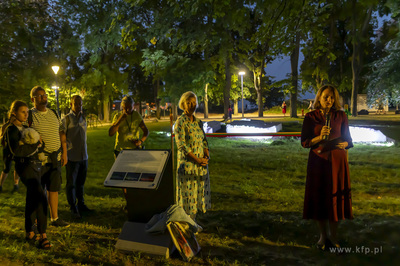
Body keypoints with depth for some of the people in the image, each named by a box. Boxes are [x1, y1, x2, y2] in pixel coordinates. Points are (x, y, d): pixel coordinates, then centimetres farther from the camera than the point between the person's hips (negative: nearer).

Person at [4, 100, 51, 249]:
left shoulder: (25, 128, 17)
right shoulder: (11, 130, -8)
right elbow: (16, 150, -22)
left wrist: (38, 142, 4)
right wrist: (35, 146, -13)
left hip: (35, 165, 9)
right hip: (25, 166, -9)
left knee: (32, 199, 14)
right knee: (41, 198, -18)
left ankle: (29, 233, 25)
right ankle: (43, 235, -13)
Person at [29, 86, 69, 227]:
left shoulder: (54, 114, 11)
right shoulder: (29, 116, -6)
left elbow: (62, 134, 14)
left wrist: (64, 153, 9)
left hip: (55, 158, 5)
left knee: (54, 189, 13)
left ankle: (55, 218, 24)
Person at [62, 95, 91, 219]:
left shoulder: (83, 118, 12)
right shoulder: (66, 119, -7)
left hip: (84, 156, 6)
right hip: (72, 157, -6)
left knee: (81, 182, 14)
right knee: (71, 183, 3)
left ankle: (81, 204, 25)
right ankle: (73, 208, 12)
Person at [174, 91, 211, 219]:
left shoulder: (198, 121, 12)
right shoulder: (180, 122, -9)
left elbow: (204, 140, 13)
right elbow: (181, 145, -15)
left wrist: (206, 156, -4)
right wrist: (197, 160, -17)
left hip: (201, 164, 6)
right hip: (187, 164, -6)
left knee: (200, 193, 10)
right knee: (188, 193, 0)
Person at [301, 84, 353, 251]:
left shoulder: (341, 116, 4)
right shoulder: (310, 117, 1)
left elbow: (348, 139, 8)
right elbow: (304, 142, -1)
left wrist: (343, 144, -14)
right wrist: (320, 137, -18)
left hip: (337, 160, 1)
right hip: (318, 160, 0)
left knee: (335, 197, 3)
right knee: (319, 197, 3)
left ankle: (333, 236, 19)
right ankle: (323, 235, 19)